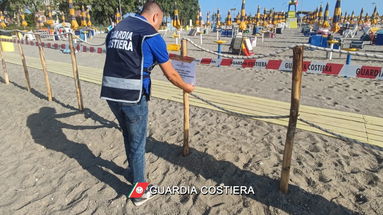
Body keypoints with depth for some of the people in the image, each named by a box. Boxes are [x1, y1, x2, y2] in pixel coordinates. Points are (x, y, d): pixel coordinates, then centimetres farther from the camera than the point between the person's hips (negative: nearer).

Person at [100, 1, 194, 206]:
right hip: (133, 97, -6)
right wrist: (187, 87, 18)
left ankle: (133, 169, 50)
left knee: (128, 135, 27)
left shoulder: (115, 29, 15)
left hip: (110, 94, 7)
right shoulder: (151, 35, -4)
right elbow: (171, 75, 0)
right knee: (137, 143, 10)